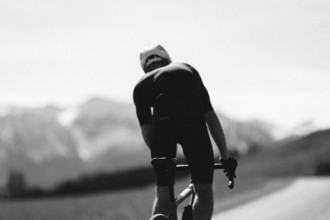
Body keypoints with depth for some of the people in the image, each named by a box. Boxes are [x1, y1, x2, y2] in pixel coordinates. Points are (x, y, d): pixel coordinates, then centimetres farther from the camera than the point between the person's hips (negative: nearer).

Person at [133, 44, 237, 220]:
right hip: (192, 121, 0)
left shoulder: (141, 86, 29)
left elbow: (147, 131, 22)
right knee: (204, 192, 9)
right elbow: (211, 117, 32)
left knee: (163, 193, 15)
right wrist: (226, 157, 36)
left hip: (162, 122, 0)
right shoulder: (188, 70, 34)